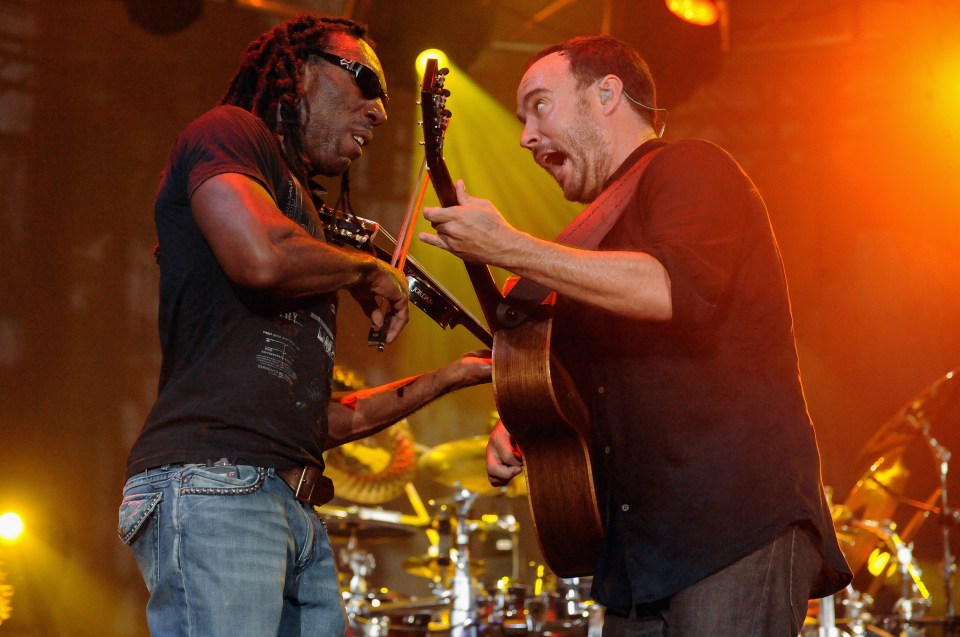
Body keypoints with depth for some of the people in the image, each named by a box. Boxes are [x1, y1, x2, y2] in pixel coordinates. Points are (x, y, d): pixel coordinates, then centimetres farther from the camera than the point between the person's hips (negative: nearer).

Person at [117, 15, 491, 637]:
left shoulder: (302, 215, 28)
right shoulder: (227, 133, 5)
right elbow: (262, 257, -19)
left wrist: (449, 377, 27)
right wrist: (370, 269, 0)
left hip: (299, 515, 9)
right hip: (212, 488, -9)